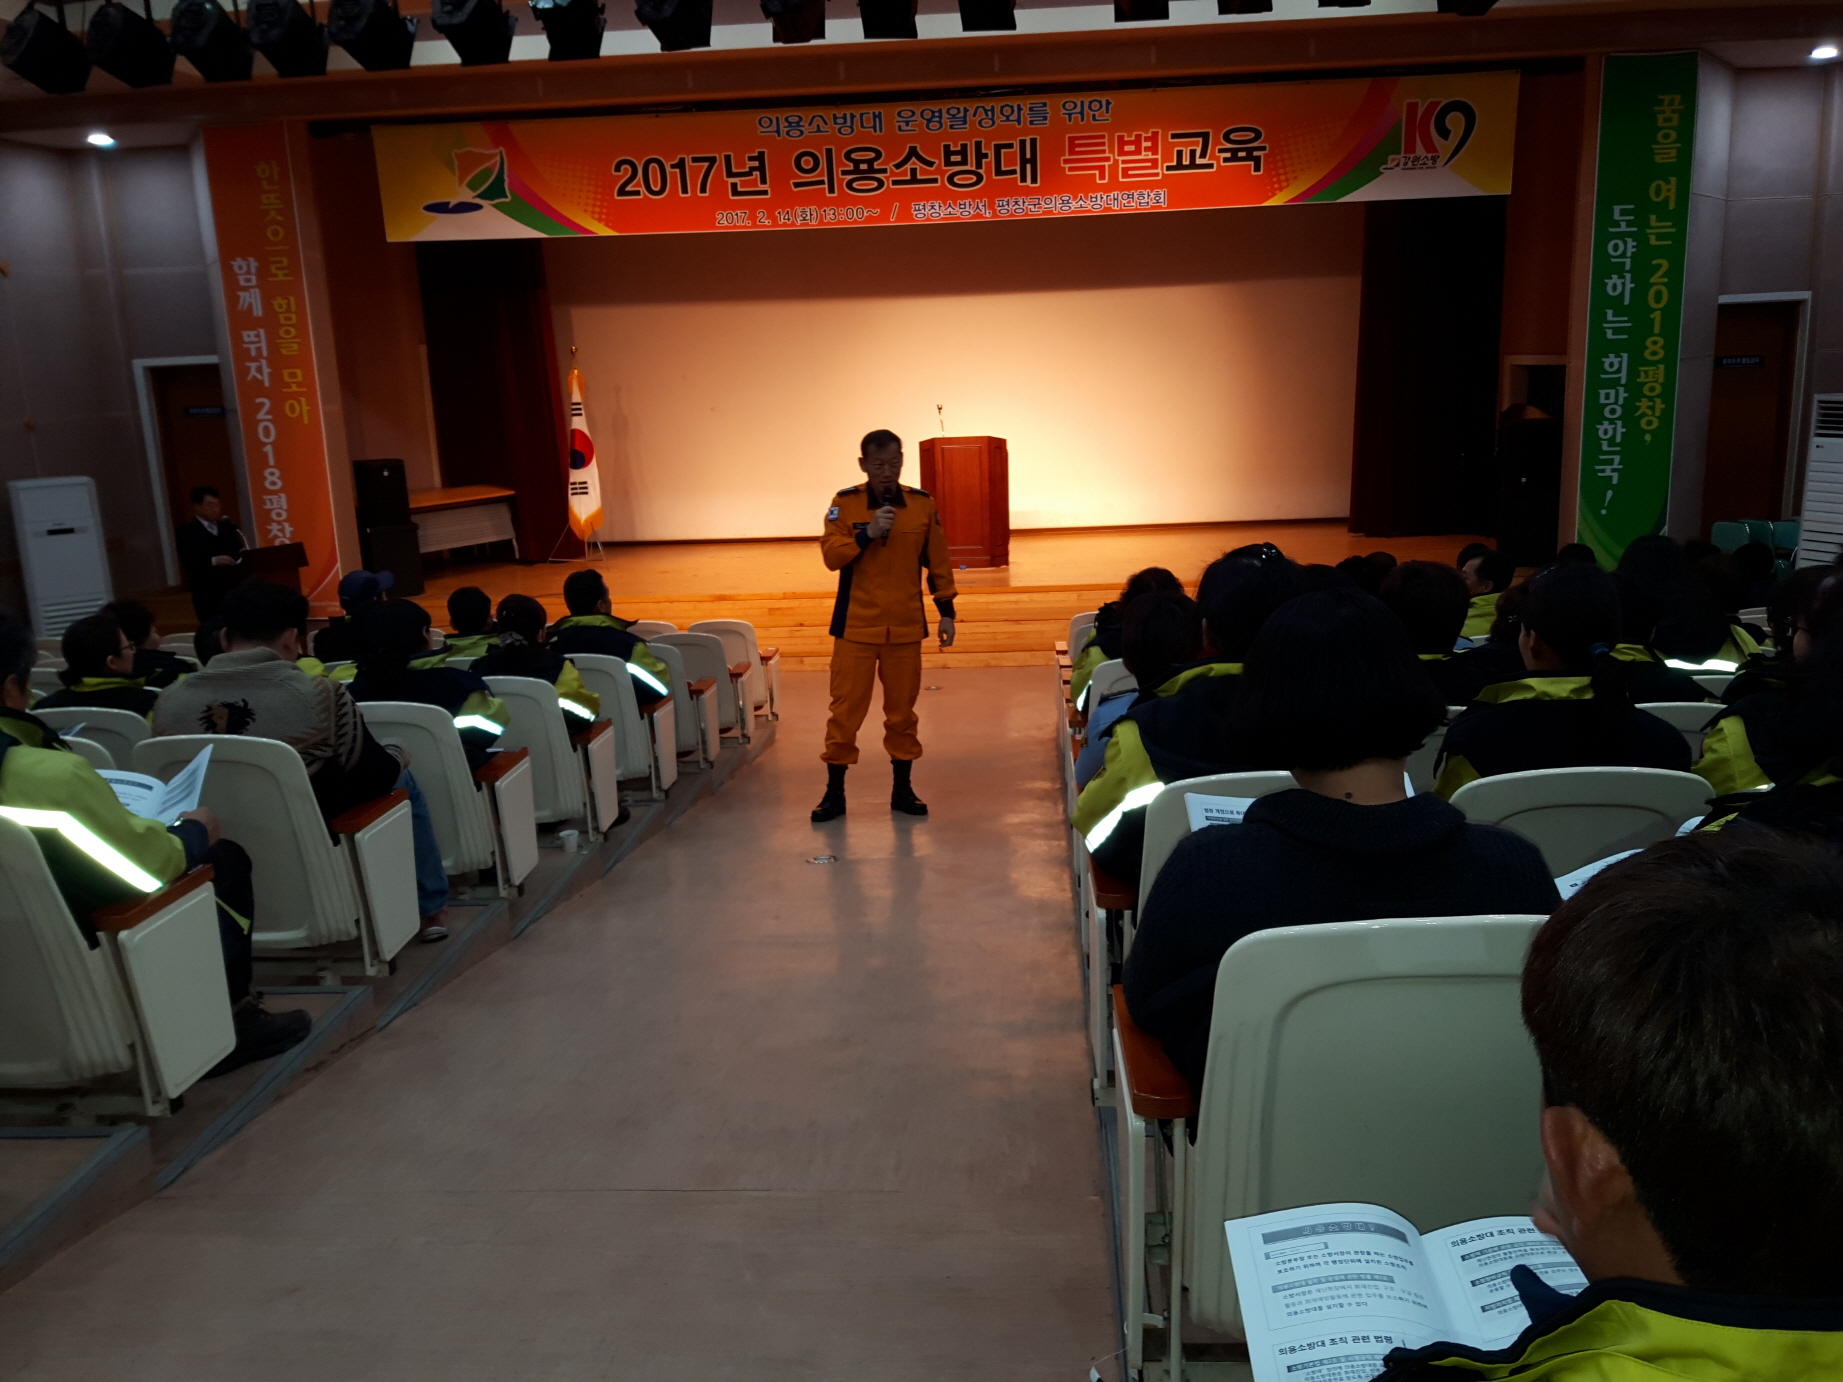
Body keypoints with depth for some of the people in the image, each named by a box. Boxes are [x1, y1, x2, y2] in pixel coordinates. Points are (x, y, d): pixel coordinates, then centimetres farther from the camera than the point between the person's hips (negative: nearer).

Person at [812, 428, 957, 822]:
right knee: (846, 709, 1)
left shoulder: (922, 504, 2)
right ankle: (834, 793, 12)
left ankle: (902, 789, 21)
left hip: (906, 626, 2)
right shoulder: (844, 503, -3)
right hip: (855, 626, -1)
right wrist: (867, 534, -24)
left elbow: (938, 563, 7)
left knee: (902, 710, 8)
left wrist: (946, 611, 5)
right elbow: (831, 556, -11)